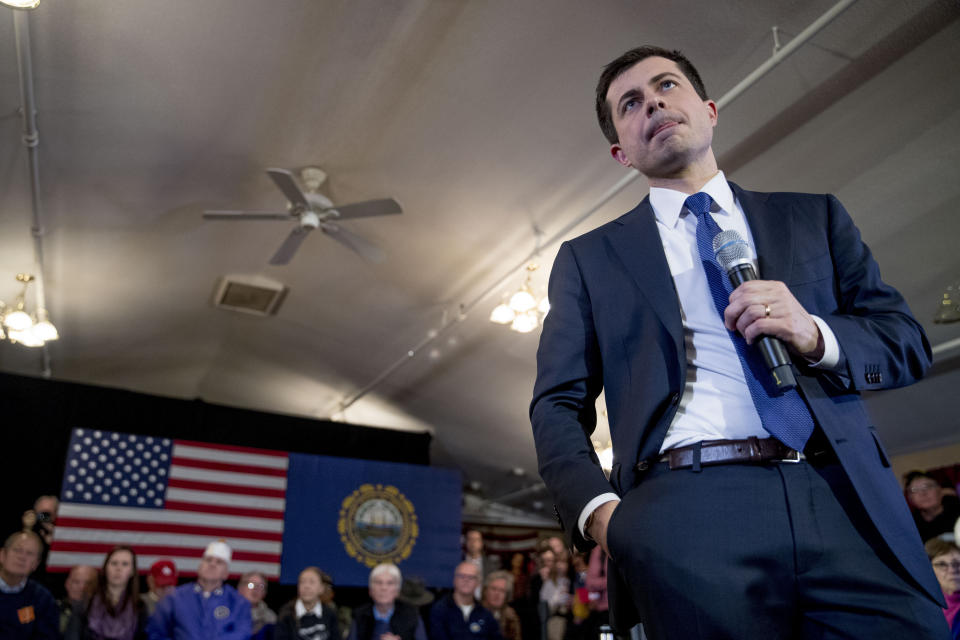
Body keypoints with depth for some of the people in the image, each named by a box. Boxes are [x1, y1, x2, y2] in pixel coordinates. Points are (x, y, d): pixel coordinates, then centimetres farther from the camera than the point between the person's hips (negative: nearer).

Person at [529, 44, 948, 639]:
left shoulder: (813, 216, 19)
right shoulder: (589, 257, 14)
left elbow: (908, 340, 15)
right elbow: (558, 403, 9)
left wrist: (816, 335, -7)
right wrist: (598, 510, -9)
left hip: (844, 500, 2)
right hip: (685, 513, -1)